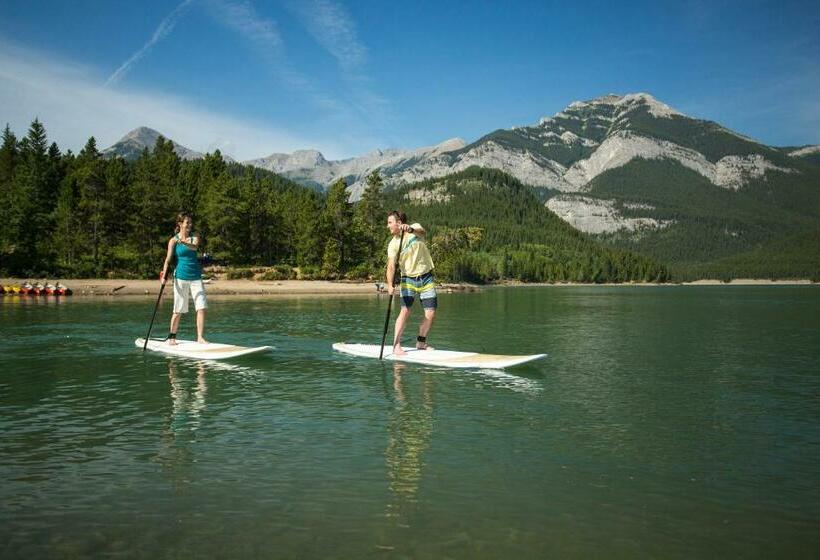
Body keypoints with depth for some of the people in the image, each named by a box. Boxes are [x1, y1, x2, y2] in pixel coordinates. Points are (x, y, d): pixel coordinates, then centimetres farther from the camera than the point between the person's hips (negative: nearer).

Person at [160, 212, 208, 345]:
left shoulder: (194, 238, 7)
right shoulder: (173, 240, 1)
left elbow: (195, 247, -16)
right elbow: (168, 259, -4)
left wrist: (184, 242, -35)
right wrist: (163, 275, -15)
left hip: (196, 278, 2)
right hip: (181, 278, -2)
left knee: (201, 307, -7)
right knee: (178, 310, 4)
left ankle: (200, 337, -2)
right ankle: (172, 337, 18)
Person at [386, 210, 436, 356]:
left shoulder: (415, 227, -5)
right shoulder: (393, 244, -6)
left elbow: (421, 231, -30)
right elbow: (391, 266, -16)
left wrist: (410, 229, -53)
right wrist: (390, 285, -33)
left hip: (426, 278, 1)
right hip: (408, 279, -1)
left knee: (431, 314, 0)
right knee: (405, 311, -16)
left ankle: (421, 342, 18)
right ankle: (396, 346, -14)